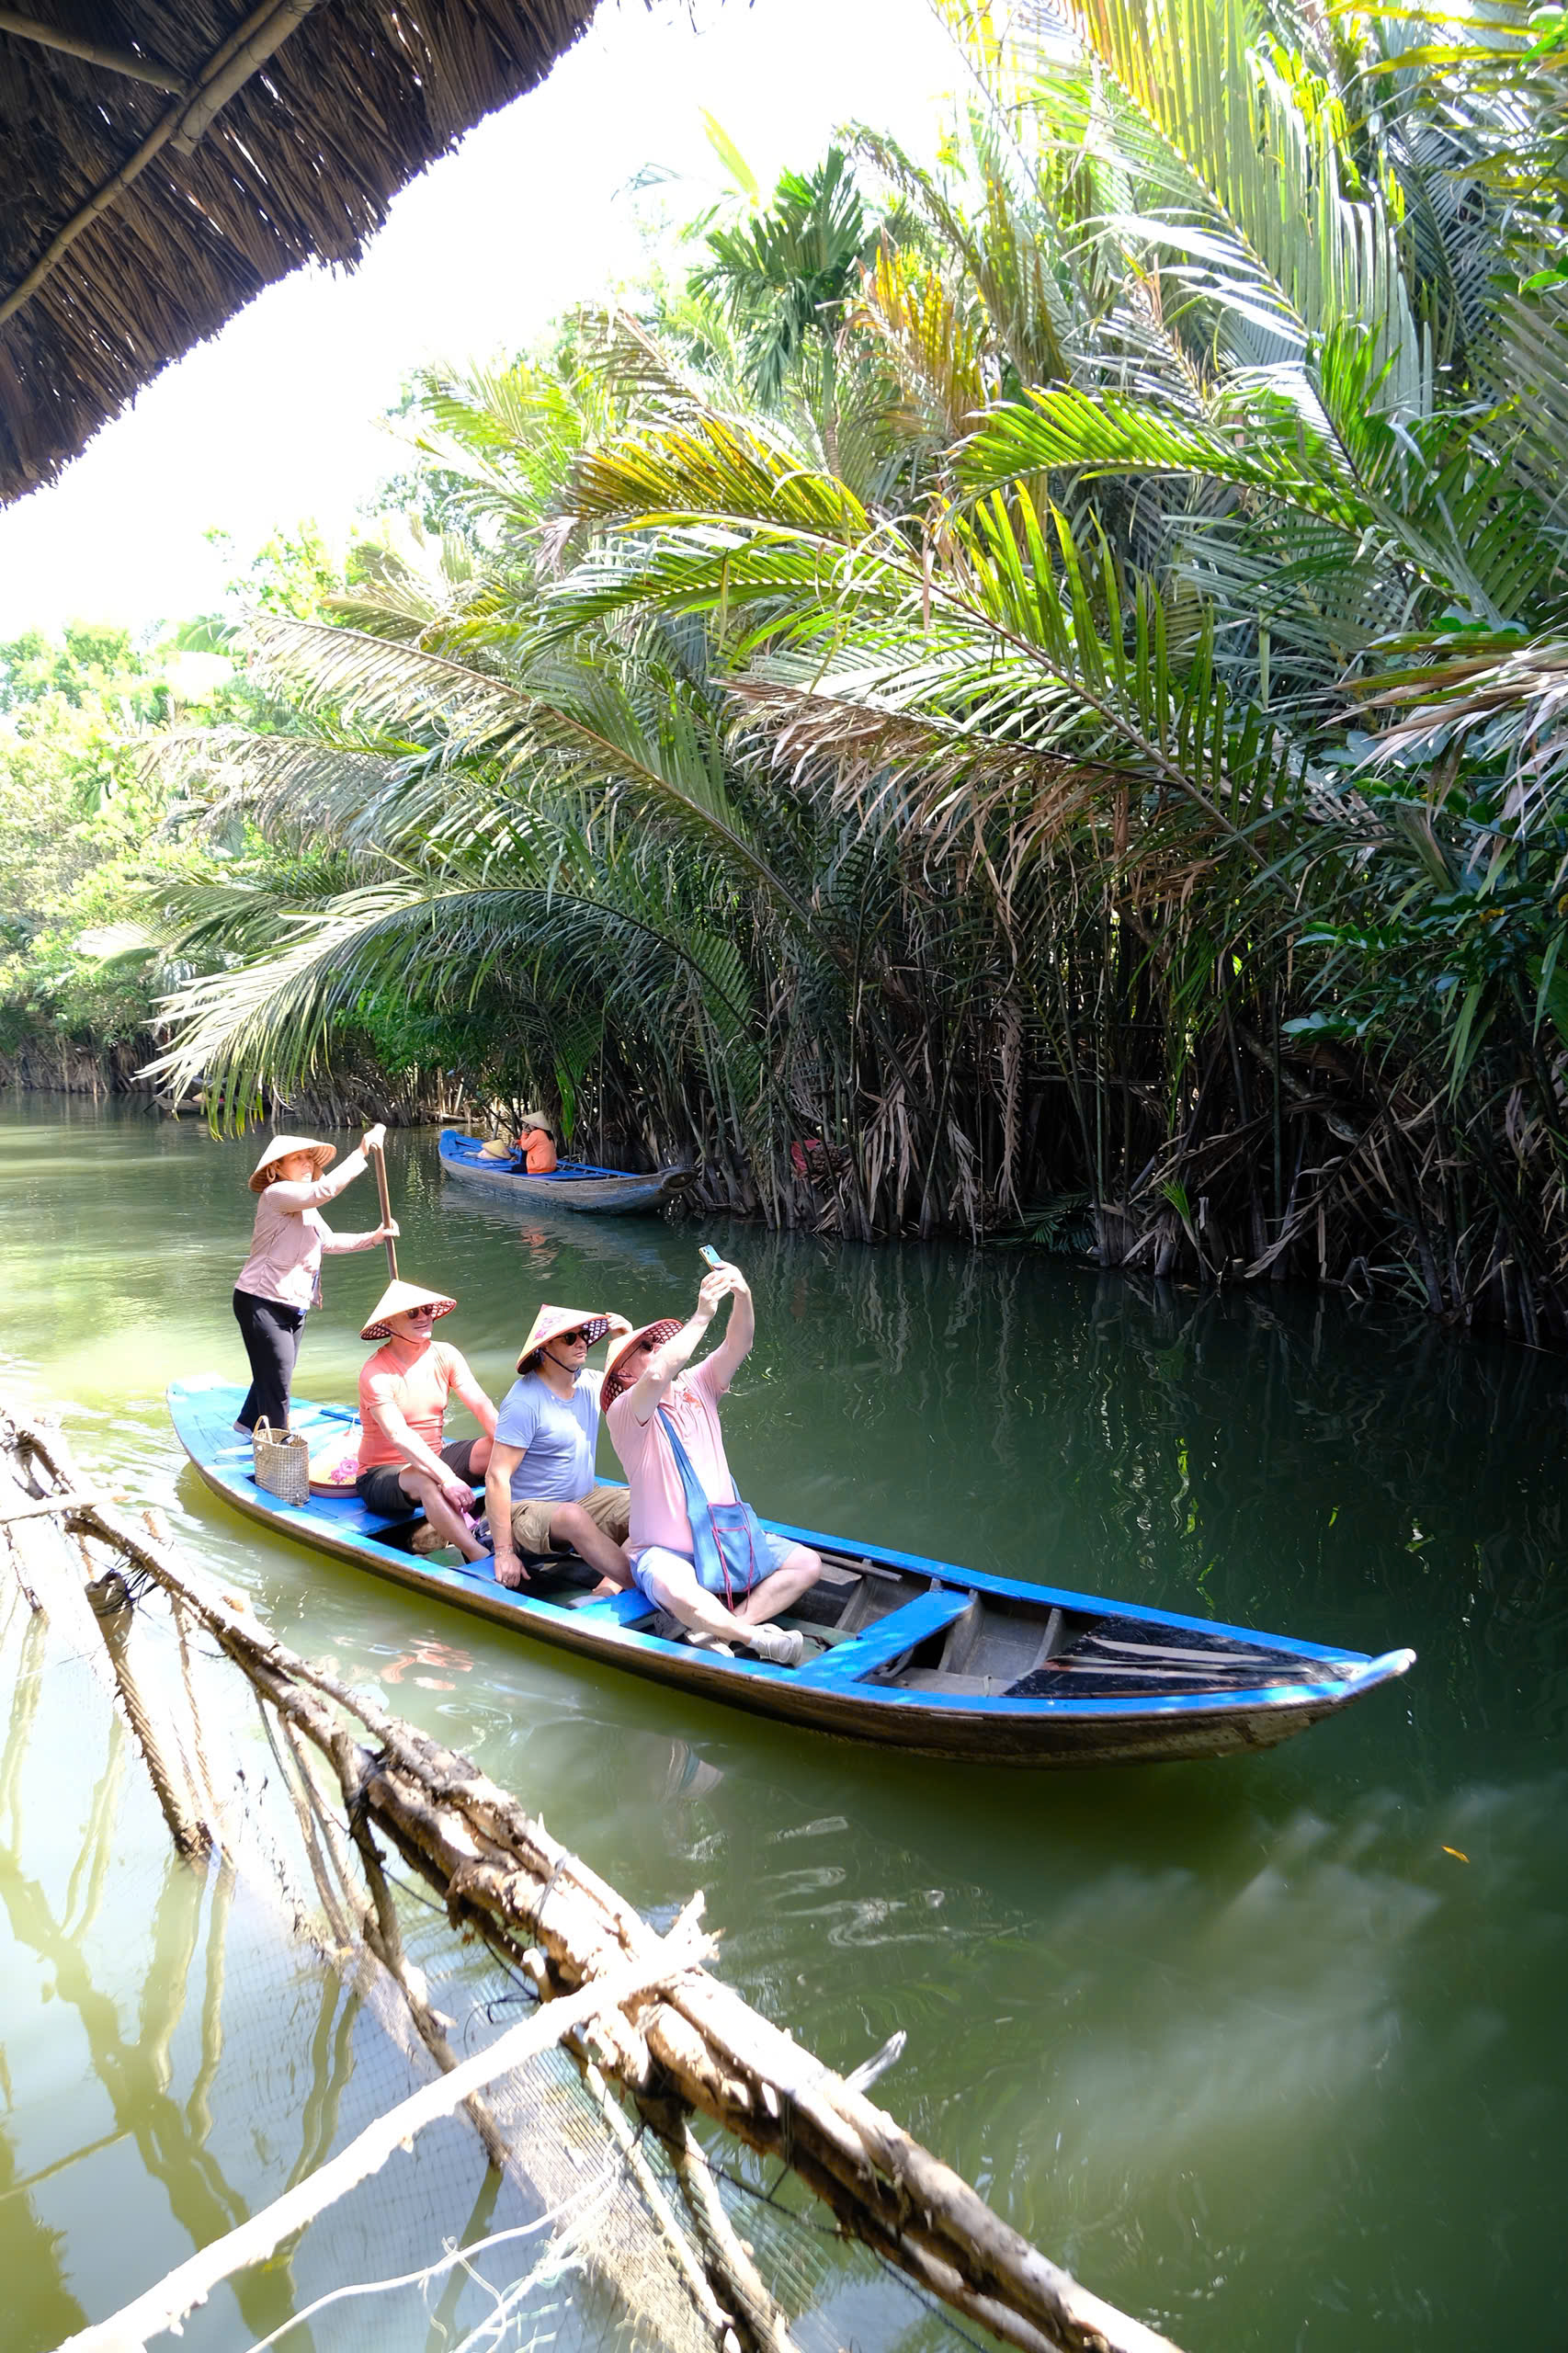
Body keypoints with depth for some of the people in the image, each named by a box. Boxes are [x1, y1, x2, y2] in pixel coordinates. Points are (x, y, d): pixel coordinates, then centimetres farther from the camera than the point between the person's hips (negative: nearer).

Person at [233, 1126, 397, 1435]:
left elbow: (328, 1242, 20)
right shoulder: (276, 1195, -18)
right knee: (277, 1379, -4)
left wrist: (373, 1238, 8)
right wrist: (362, 1153, -31)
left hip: (292, 1305, 10)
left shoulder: (305, 1206, 13)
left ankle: (248, 1422, 46)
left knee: (271, 1373, 25)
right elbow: (325, 1189, -33)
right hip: (261, 1302, -10)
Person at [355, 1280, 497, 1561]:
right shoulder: (376, 1372, -18)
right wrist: (448, 1479, -42)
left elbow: (482, 1406, -10)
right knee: (425, 1482, -40)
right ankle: (480, 1558, -43)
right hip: (381, 1475, -6)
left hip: (434, 1459, 6)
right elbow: (400, 1437, -30)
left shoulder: (444, 1355, 0)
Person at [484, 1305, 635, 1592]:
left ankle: (610, 1587, -30)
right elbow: (497, 1477, -21)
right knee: (573, 1516, -40)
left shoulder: (589, 1382, 4)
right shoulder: (525, 1400, -18)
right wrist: (504, 1553, -23)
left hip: (587, 1497, 7)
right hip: (530, 1511, -7)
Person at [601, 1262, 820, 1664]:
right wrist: (702, 1315, -32)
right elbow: (658, 1376, -34)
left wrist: (743, 1296, -26)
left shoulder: (696, 1388, 7)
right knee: (682, 1595, -39)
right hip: (664, 1553, -7)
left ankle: (716, 1634, -14)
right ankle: (758, 1639, -15)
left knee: (807, 1564, -1)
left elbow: (738, 1344, -6)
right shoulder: (624, 1412, -11)